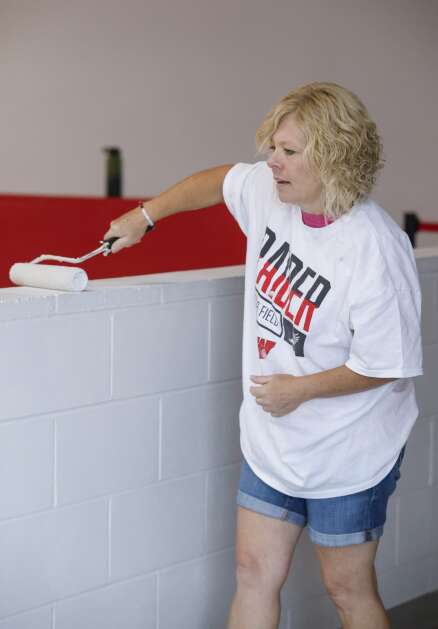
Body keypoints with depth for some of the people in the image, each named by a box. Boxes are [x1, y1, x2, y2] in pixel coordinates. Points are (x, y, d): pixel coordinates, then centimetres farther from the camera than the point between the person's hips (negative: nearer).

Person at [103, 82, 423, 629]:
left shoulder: (375, 248, -27)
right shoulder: (266, 189, -7)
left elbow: (386, 364, -21)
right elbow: (220, 179, 18)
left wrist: (301, 389, -17)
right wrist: (145, 215, 18)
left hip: (346, 454, -6)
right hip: (270, 440, 7)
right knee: (254, 572, 12)